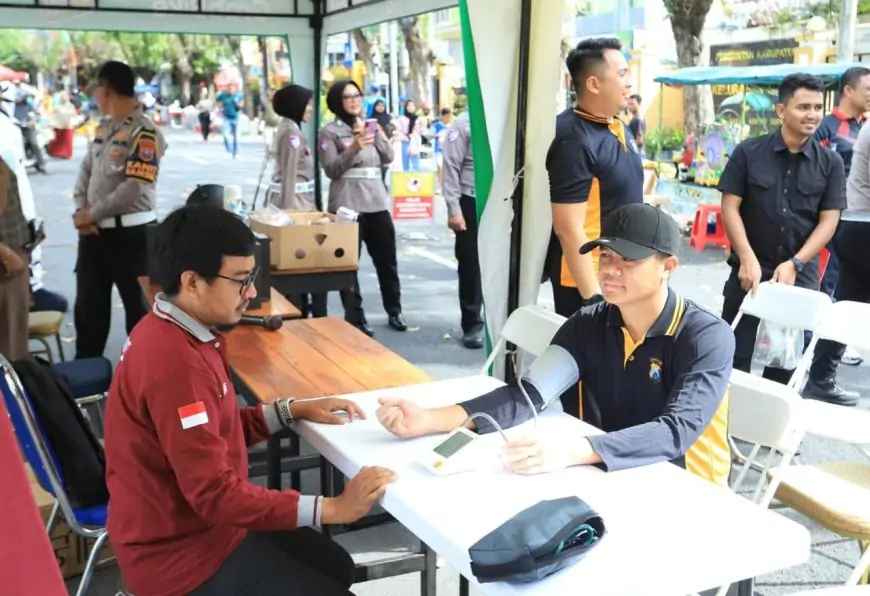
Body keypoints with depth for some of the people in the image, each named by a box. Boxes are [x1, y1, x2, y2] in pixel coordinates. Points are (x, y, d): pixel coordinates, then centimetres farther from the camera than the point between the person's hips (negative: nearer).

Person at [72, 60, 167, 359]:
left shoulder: (144, 134, -14)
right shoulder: (104, 128, 12)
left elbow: (134, 189, -21)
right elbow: (85, 171, 14)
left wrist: (91, 214, -14)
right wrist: (81, 210, -4)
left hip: (130, 233, -8)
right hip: (94, 231, 8)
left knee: (138, 306, 7)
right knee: (88, 305, 15)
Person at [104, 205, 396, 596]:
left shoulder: (173, 333, 2)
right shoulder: (175, 361, -30)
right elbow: (214, 493, -30)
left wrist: (293, 410, 4)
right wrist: (332, 508, -26)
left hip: (190, 521, 10)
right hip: (183, 553, -10)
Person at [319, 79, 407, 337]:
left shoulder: (370, 126, 17)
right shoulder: (329, 132, 0)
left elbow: (388, 157, 7)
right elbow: (332, 169, -9)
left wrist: (373, 133, -6)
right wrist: (354, 148, -23)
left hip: (377, 202, 5)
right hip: (347, 206, -5)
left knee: (387, 260, 11)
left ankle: (394, 312, 24)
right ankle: (355, 318, 6)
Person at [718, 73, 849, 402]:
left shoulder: (830, 162, 1)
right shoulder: (748, 152, -3)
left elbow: (828, 221, 0)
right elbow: (730, 207, -5)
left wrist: (795, 264, -11)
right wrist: (747, 259, -14)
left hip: (801, 274, 2)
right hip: (751, 269, -2)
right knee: (736, 355, 3)